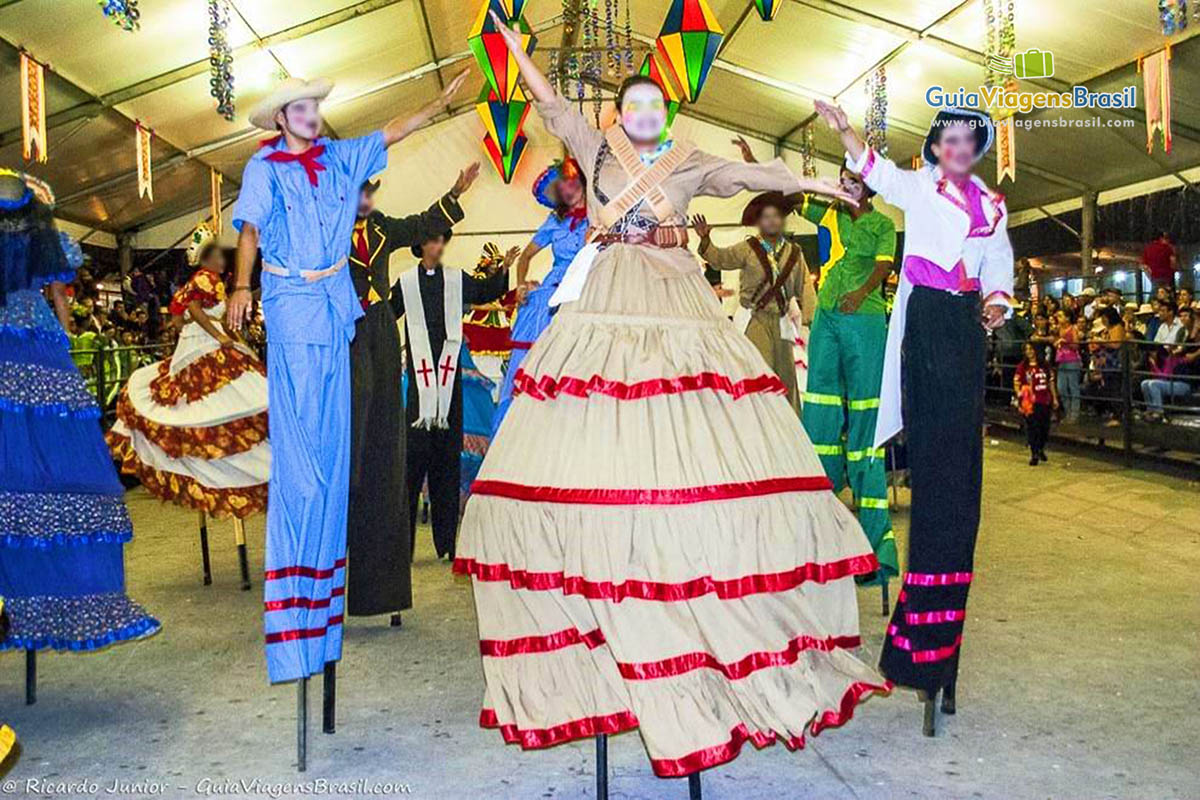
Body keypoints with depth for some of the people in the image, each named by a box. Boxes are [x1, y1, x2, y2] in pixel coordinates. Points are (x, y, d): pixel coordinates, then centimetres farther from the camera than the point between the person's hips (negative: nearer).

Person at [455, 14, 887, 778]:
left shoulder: (691, 164, 14)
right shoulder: (597, 150, 15)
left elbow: (747, 174, 7)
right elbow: (554, 105, 12)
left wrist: (812, 183, -1)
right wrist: (516, 47, 8)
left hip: (679, 312, 0)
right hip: (605, 311, 1)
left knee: (688, 448, -8)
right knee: (592, 453, -6)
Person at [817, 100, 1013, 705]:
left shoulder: (992, 205, 19)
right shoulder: (918, 187, 6)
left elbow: (998, 265, 19)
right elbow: (876, 172, -12)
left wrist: (997, 302, -1)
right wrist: (843, 130, -28)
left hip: (967, 326, 5)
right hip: (925, 320, -5)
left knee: (962, 452, 4)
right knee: (936, 447, -10)